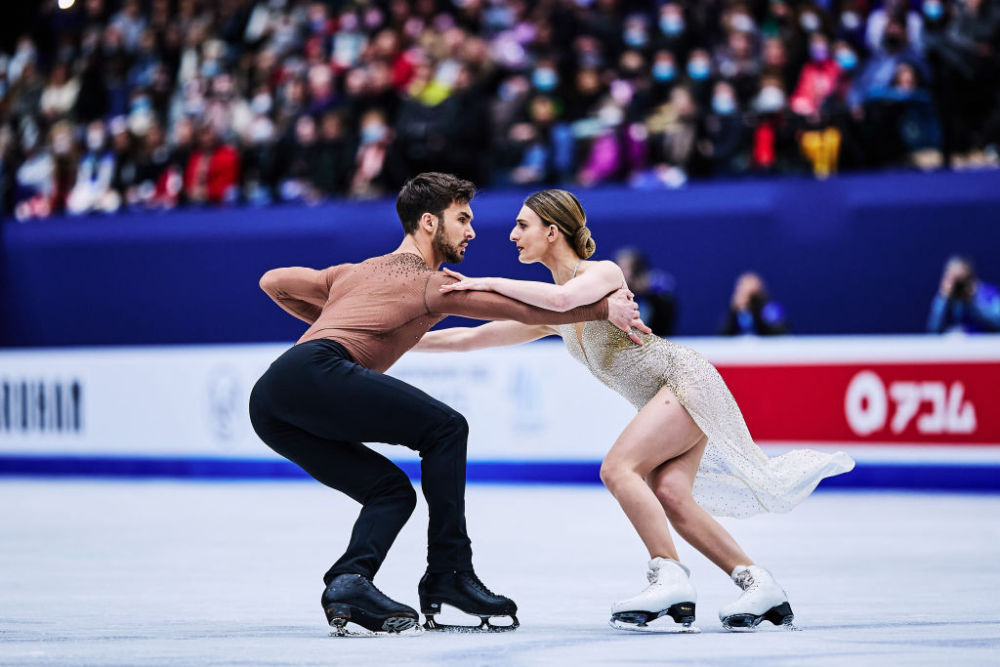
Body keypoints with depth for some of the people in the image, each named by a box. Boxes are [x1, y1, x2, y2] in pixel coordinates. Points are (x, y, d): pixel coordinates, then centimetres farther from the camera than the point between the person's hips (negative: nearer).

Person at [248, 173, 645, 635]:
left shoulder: (355, 272, 32)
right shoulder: (431, 282, 10)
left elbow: (273, 281, 37)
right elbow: (524, 309, 9)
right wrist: (604, 308, 18)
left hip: (268, 407, 8)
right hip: (315, 370, -8)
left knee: (391, 489, 13)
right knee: (444, 428, -2)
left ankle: (349, 580, -11)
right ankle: (448, 573, -5)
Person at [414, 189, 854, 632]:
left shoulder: (602, 273, -11)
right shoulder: (550, 315, 14)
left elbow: (562, 298, -34)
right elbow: (475, 337, 18)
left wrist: (489, 284, -27)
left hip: (686, 379, -8)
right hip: (664, 399, 8)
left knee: (618, 468, -22)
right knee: (670, 495, -12)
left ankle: (671, 579, -26)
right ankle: (758, 585, -10)